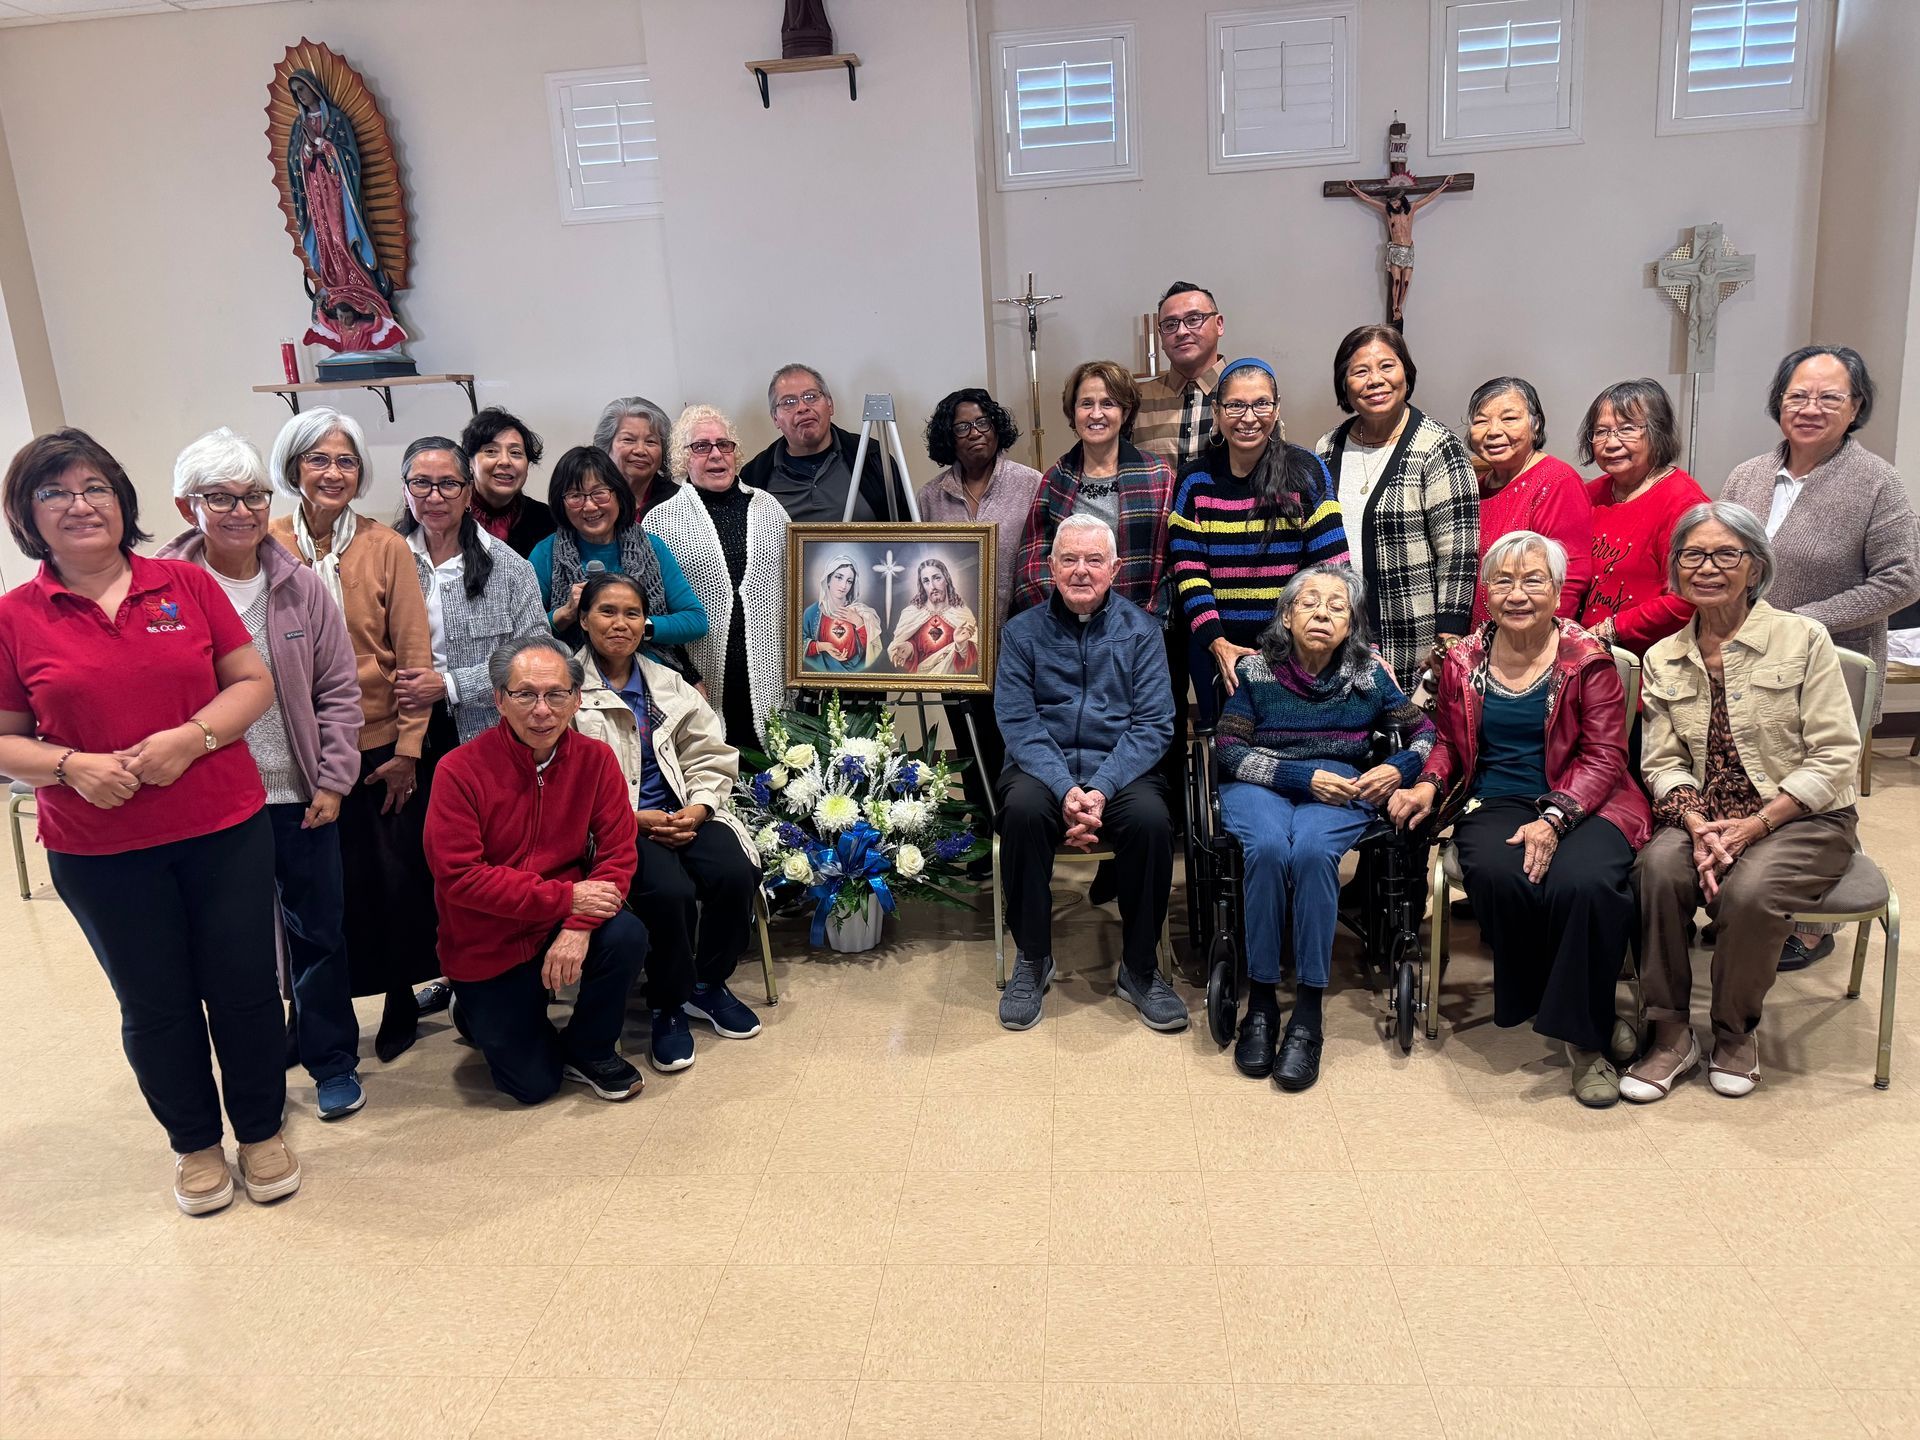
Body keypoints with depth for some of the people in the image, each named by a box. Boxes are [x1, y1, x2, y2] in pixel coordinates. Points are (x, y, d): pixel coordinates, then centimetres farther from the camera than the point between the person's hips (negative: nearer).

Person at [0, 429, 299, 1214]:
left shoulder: (187, 584, 0)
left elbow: (253, 682, 1)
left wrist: (190, 738, -15)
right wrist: (71, 766, -18)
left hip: (226, 826, 1)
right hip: (100, 852, 0)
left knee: (244, 986, 8)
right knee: (156, 1006, 13)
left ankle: (262, 1130, 31)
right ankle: (195, 1144, 34)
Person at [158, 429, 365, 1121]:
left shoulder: (299, 585, -1)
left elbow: (339, 690, 2)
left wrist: (333, 780, -2)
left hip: (300, 797, 2)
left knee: (318, 931, 12)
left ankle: (333, 1059, 28)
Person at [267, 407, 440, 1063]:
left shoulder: (386, 546, -3)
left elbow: (414, 655, -4)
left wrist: (408, 748, -7)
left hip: (382, 744, 0)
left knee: (396, 876, 6)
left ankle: (400, 995, 27)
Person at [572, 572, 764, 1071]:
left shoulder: (668, 684, 17)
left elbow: (709, 756, 12)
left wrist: (698, 808, -8)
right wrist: (640, 819, -16)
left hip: (680, 812, 5)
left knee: (736, 874, -22)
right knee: (670, 891, -31)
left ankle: (708, 983, 5)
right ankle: (667, 1007, -5)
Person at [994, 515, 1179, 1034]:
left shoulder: (1140, 630, 6)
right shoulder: (1023, 631, 7)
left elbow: (1152, 724, -2)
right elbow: (1017, 721, -4)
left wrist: (1101, 789, -18)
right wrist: (1065, 790, -20)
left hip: (1121, 770, 0)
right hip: (1044, 767, 0)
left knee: (1150, 818, -31)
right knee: (1023, 808, -33)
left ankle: (1139, 968, -10)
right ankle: (1032, 958, -14)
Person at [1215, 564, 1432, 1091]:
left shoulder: (1369, 675, 8)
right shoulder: (1255, 671, 2)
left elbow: (1426, 732, 14)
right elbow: (1229, 750, -3)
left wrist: (1398, 769, -8)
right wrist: (1304, 777, -13)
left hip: (1341, 791, 0)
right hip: (1260, 787, 0)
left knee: (1311, 851, -34)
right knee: (1269, 847, -35)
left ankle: (1308, 1014, -26)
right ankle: (1260, 1002, -22)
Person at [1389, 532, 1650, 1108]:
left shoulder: (1587, 660, 0)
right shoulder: (1463, 660, 10)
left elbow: (1603, 757, -4)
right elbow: (1448, 742, 21)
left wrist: (1553, 819, -20)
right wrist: (1429, 785, -1)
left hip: (1579, 803, -2)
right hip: (1494, 802, 2)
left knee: (1583, 883, -34)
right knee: (1498, 876, -33)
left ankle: (1585, 1034, -11)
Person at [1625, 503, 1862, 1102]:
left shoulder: (1803, 638, -4)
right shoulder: (1663, 659, 8)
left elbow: (1835, 757, -9)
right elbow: (1663, 762, 2)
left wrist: (1755, 825, -18)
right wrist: (1698, 825, -18)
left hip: (1805, 820, -3)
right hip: (1705, 820, 3)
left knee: (1748, 890, -32)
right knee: (1660, 866, -29)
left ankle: (1736, 1034, -5)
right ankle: (1671, 1033, -14)